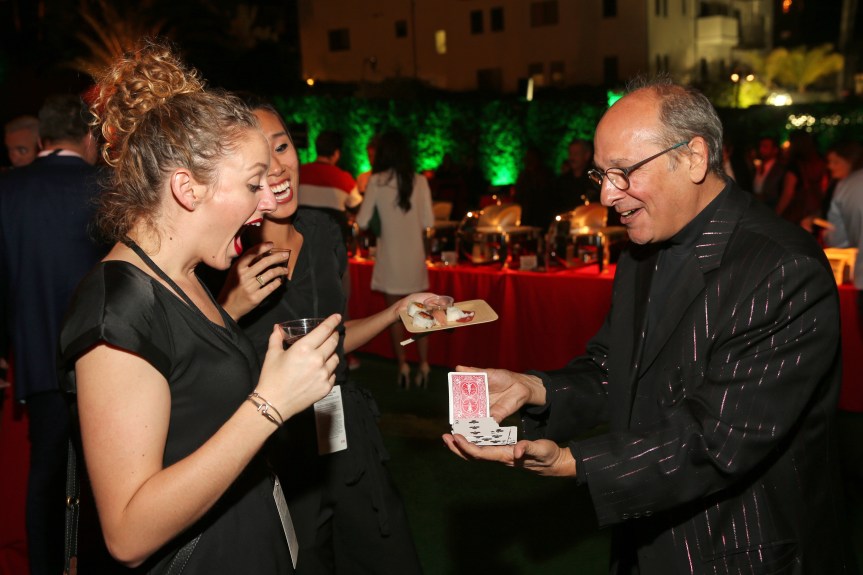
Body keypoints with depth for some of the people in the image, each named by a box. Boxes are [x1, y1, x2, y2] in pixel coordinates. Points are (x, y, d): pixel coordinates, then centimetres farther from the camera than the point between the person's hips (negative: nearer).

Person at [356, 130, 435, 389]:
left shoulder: (377, 181, -9)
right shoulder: (419, 181, -4)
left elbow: (363, 222, -6)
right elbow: (428, 221, -2)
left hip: (389, 255, -2)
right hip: (415, 255, 2)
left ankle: (403, 366, 7)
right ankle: (423, 365, 8)